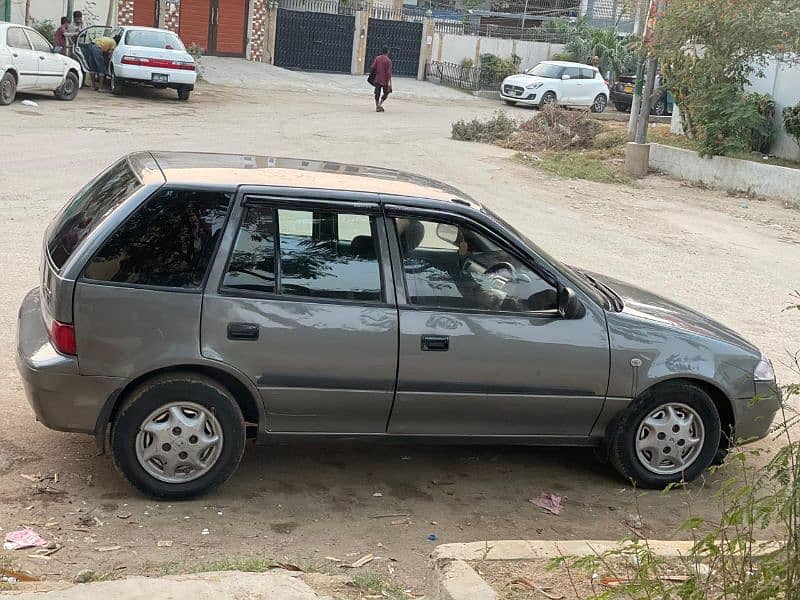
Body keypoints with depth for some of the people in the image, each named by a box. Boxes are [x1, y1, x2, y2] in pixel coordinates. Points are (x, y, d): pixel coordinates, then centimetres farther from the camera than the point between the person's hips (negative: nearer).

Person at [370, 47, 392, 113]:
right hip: (385, 80, -4)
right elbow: (389, 72, -13)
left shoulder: (377, 58, 3)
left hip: (377, 79, 4)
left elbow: (373, 67, 1)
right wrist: (389, 82, -12)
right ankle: (380, 104, -5)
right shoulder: (388, 60, -10)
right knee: (386, 92, 10)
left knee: (377, 93, 9)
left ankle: (377, 106, 7)